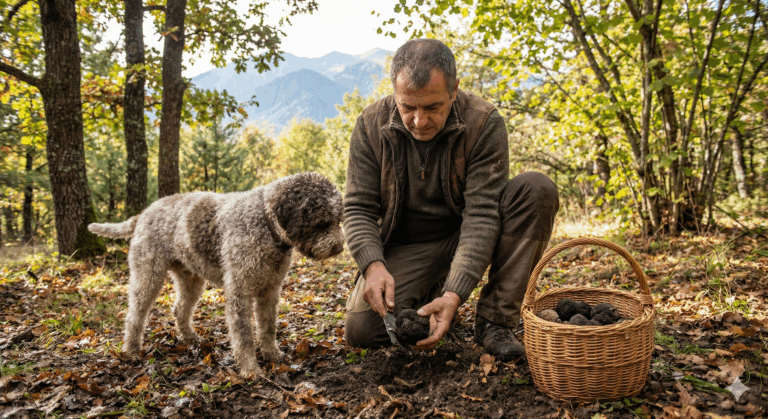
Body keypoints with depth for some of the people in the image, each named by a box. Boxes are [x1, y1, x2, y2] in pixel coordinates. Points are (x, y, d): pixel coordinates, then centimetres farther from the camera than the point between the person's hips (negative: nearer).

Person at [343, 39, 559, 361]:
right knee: (361, 330, -22)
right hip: (405, 246, 1)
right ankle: (430, 291, 11)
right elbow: (358, 208, -10)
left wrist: (455, 294, -36)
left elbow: (481, 212, -25)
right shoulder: (371, 126, -12)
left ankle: (494, 320, -19)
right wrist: (373, 265, -30)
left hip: (467, 235, 0)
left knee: (537, 189, -26)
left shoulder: (484, 123, -19)